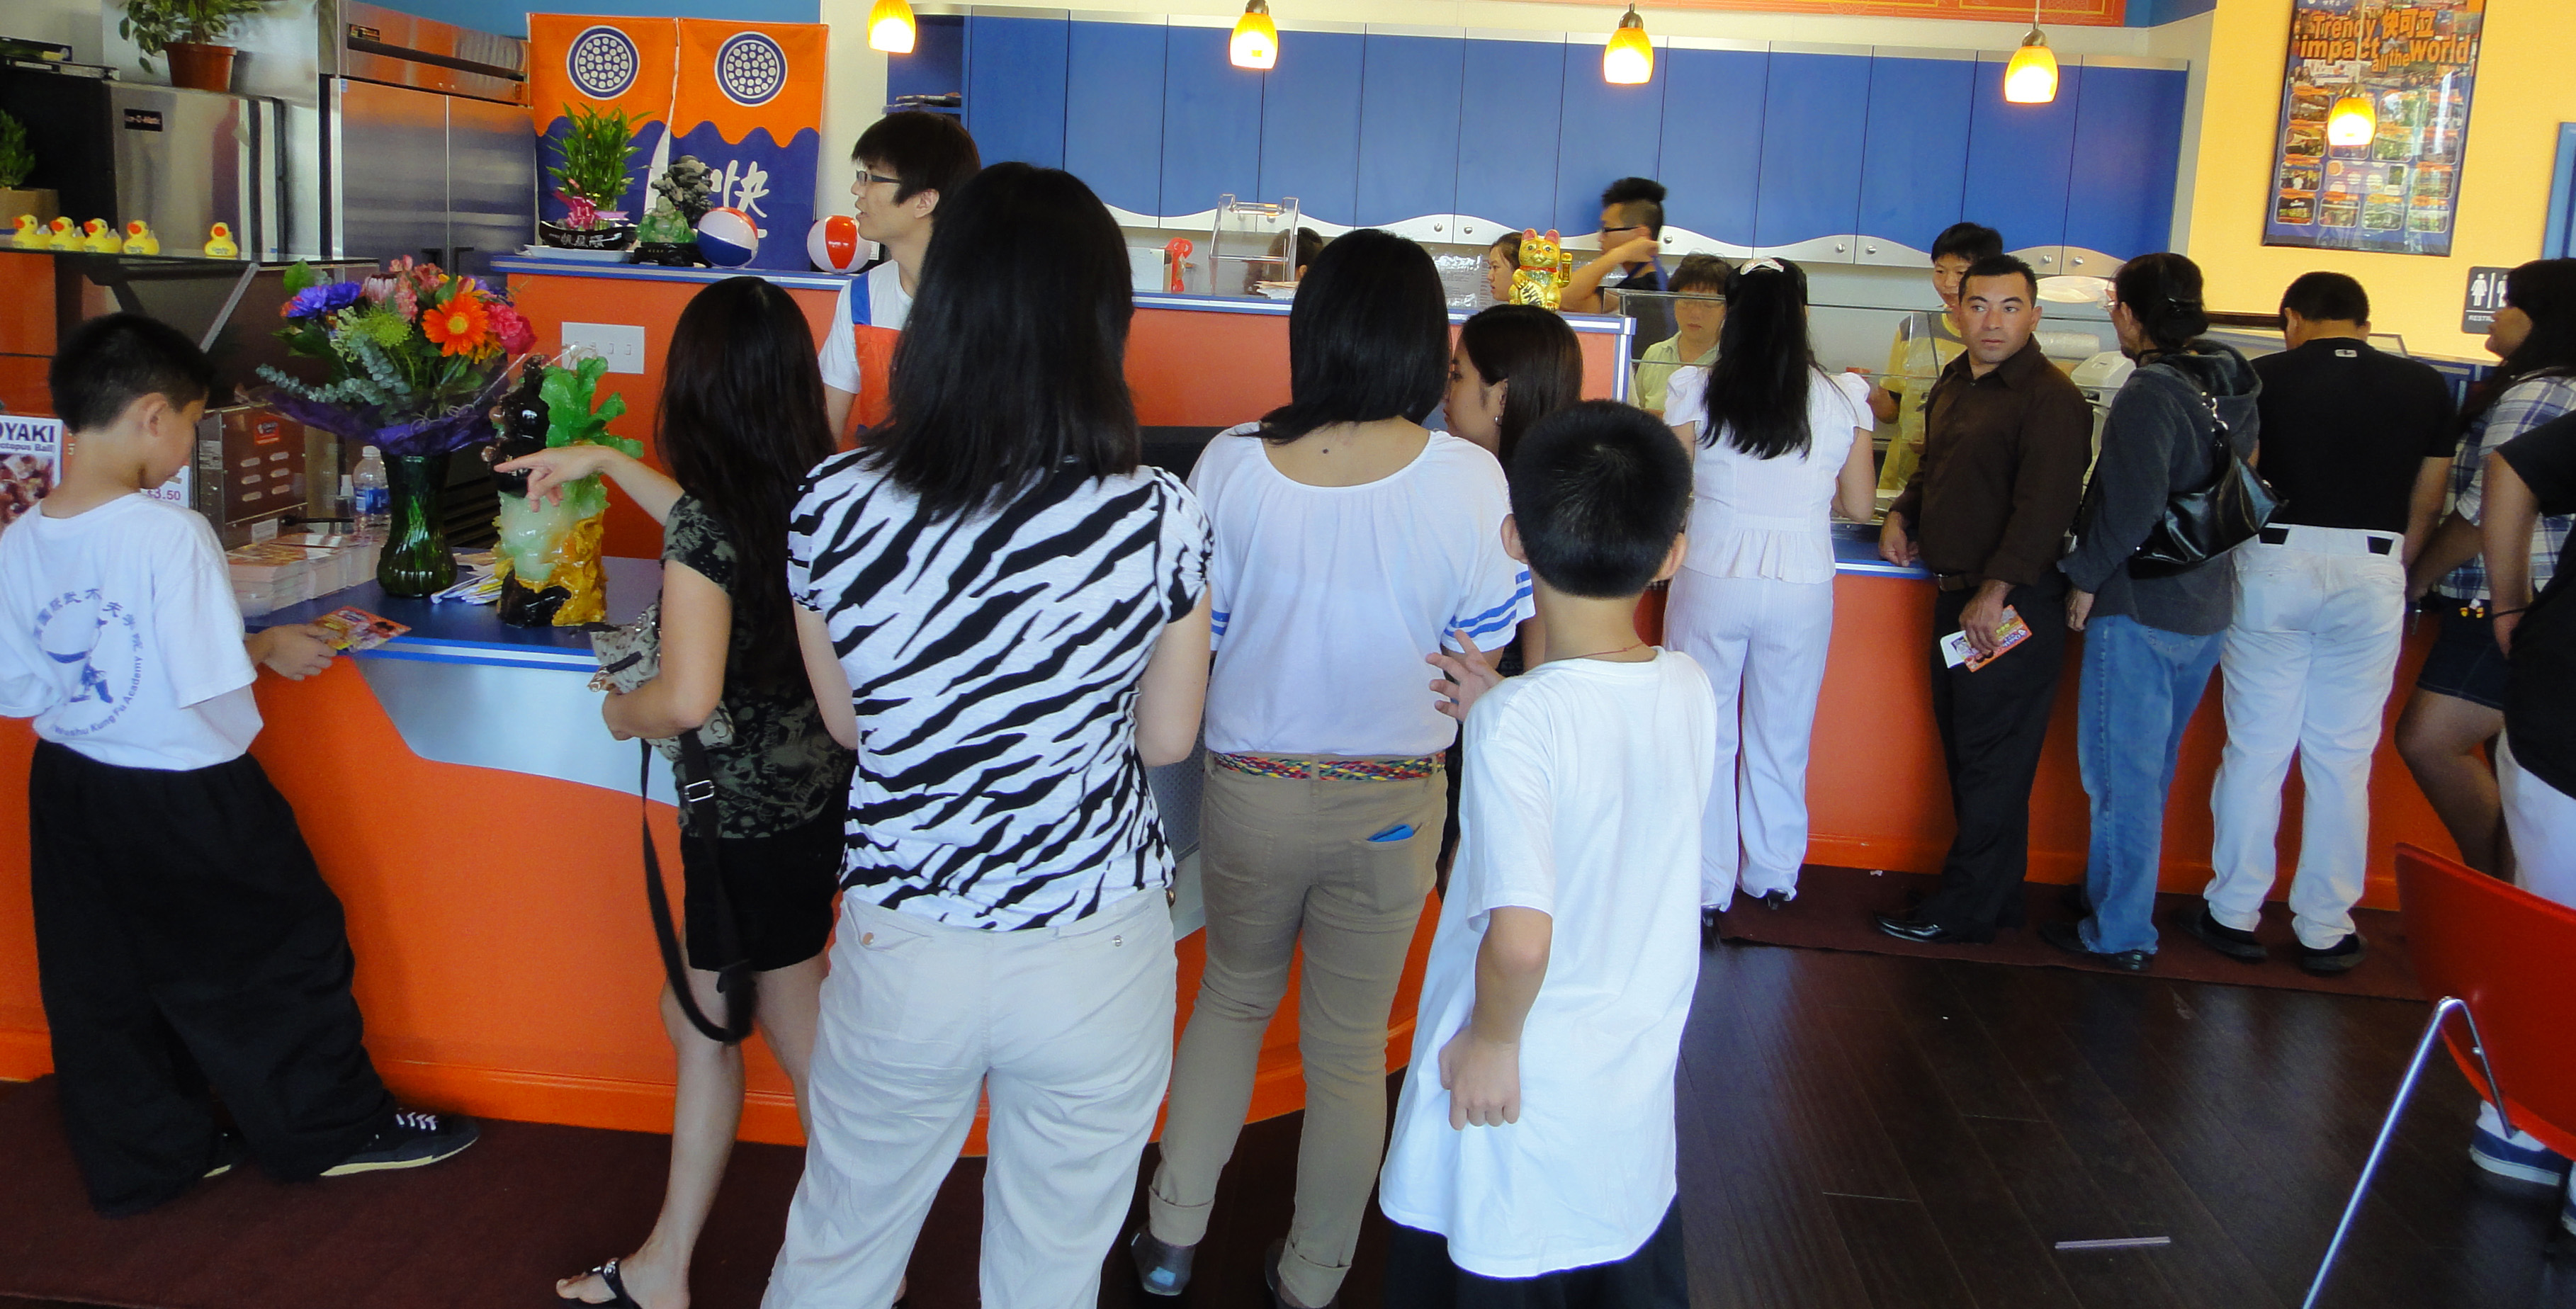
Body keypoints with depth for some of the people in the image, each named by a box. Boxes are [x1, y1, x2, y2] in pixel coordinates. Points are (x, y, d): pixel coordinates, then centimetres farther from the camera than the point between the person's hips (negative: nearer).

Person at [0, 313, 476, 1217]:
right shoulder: (170, 534, -23)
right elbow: (212, 686, -24)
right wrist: (271, 649, -5)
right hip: (183, 796, -7)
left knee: (101, 985, 18)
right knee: (283, 954, 12)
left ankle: (145, 1157, 34)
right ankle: (335, 1130, 26)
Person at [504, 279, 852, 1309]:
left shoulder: (706, 520, -23)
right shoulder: (808, 493, 1)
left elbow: (690, 698, -28)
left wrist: (622, 710, -6)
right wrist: (606, 462, 31)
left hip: (753, 818, -8)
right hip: (816, 792, 8)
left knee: (801, 1041, 9)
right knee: (700, 1019, 20)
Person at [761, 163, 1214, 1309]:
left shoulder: (834, 506, -13)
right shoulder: (1157, 518, -17)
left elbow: (849, 723, 1)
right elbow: (1169, 739, -3)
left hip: (902, 950, 1)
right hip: (1097, 957, -1)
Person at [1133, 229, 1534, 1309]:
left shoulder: (1233, 463, -12)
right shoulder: (1467, 478, -16)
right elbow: (1490, 649, -6)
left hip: (1249, 790, 1)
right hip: (1393, 808, -1)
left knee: (1231, 996, 26)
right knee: (1349, 1046, 16)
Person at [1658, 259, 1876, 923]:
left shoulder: (1698, 391, -8)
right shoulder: (1842, 399, -4)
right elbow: (1860, 505, 2)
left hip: (1711, 579, -1)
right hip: (1802, 588, 1)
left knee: (1706, 737, 10)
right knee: (1782, 739, 16)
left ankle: (1707, 887, 15)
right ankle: (1773, 875, 31)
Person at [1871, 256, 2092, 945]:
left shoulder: (2050, 397, -14)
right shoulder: (1953, 384, 14)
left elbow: (2043, 507, -22)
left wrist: (1994, 592, -25)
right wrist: (1902, 515, 10)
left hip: (2015, 605, -9)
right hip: (1955, 596, 9)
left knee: (1992, 762, -1)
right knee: (1964, 750, 15)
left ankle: (1966, 909, 7)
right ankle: (1995, 895, 27)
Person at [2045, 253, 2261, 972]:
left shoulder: (2151, 392, -18)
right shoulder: (2235, 387, 7)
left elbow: (2132, 504, -24)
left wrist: (2086, 578, -12)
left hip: (2138, 612, -8)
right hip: (2205, 608, 9)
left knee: (2122, 774, 1)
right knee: (2151, 767, 20)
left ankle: (2118, 932, 8)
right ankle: (2126, 903, 32)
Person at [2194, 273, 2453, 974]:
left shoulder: (2263, 378, -2)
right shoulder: (2425, 387, 4)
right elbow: (2426, 505, 7)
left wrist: (2234, 564, 14)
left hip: (2275, 565, -1)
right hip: (2372, 572, 1)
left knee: (2255, 749, 7)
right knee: (2342, 759, 8)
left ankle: (2233, 915, 13)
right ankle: (2323, 929, 15)